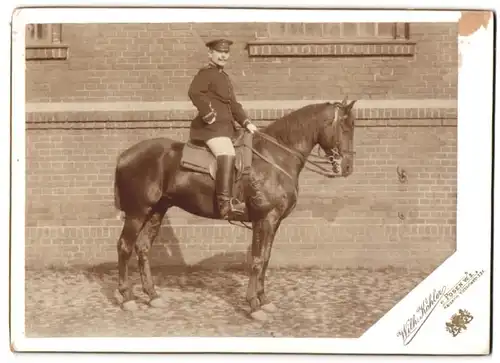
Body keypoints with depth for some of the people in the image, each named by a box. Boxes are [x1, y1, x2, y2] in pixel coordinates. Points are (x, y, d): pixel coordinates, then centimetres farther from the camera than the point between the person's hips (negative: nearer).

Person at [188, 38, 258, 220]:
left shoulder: (224, 76, 26)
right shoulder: (206, 73, -3)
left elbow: (233, 104, 25)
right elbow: (194, 92, -21)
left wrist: (246, 122, 12)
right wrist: (209, 115, -21)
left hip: (225, 126, 11)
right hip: (212, 126, -10)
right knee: (226, 155, -30)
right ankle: (225, 203, -39)